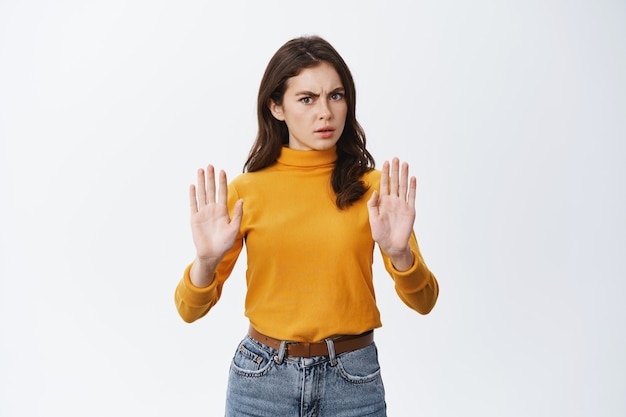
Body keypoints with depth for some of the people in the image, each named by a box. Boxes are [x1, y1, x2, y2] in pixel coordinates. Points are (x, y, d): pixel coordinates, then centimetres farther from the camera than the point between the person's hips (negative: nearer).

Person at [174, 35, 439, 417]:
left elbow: (424, 302, -8)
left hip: (353, 380, 0)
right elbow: (190, 310, -5)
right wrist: (207, 259, -25)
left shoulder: (374, 188, -5)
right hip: (263, 376, 0)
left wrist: (399, 252, -27)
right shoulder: (246, 190, -5)